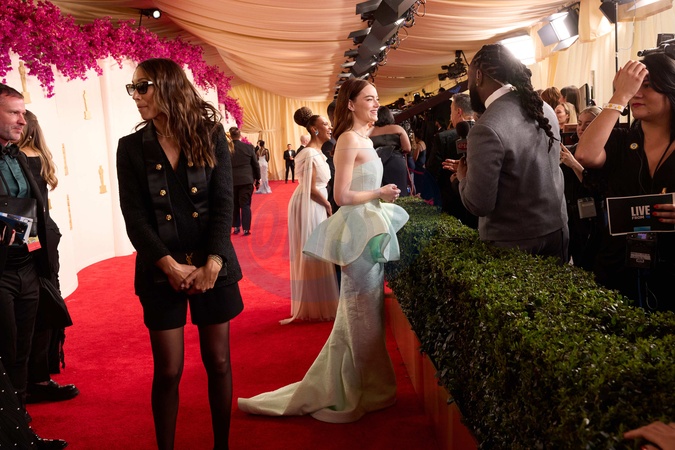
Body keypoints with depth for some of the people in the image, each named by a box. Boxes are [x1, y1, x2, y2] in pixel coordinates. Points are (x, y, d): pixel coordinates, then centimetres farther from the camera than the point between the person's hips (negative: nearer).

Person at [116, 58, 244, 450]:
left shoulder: (210, 135, 0)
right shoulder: (132, 147, 2)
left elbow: (224, 204, -5)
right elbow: (135, 217, -3)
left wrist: (211, 265, -14)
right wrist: (173, 267, -13)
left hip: (213, 266, 0)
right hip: (161, 272, 0)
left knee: (218, 362, 10)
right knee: (168, 371, 5)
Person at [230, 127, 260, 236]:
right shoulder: (249, 147, -5)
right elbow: (256, 164, 1)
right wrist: (257, 179, 13)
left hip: (231, 181, 1)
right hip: (246, 180, -1)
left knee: (234, 205, 15)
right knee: (245, 204, 3)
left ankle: (236, 227, 20)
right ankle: (246, 229, 1)